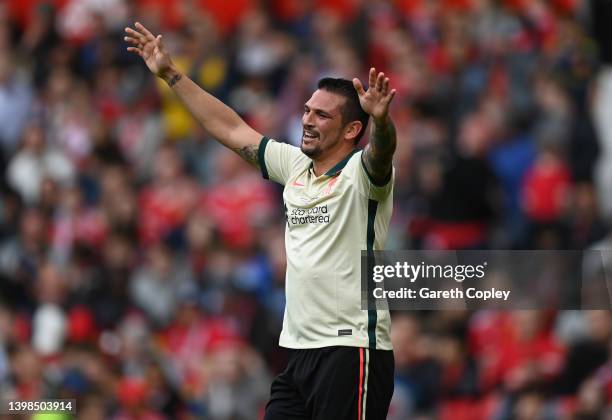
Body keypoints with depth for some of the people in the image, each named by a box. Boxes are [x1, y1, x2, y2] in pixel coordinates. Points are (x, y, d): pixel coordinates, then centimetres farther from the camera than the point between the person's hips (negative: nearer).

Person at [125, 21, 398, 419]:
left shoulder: (361, 173, -7)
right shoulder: (295, 165, 13)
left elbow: (381, 150, -29)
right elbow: (232, 130, 21)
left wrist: (380, 118, -51)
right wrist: (170, 73, 22)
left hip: (351, 353, -7)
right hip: (299, 352, 7)